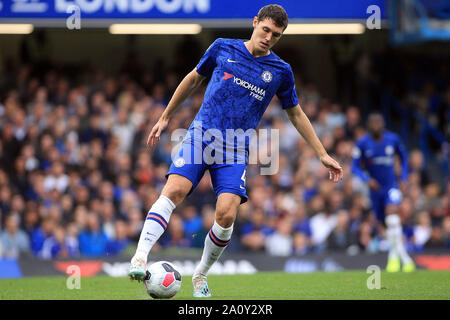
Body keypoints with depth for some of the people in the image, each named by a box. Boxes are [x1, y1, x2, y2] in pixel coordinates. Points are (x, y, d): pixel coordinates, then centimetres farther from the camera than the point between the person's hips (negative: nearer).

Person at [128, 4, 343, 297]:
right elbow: (194, 79, 20)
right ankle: (140, 259, -33)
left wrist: (323, 155, 18)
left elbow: (296, 114, 19)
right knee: (175, 189, -25)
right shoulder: (223, 48, 6)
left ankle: (201, 275, 6)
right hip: (201, 134, -1)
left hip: (235, 149, 1)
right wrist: (165, 117, 22)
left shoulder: (280, 71, 8)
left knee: (226, 215, -17)